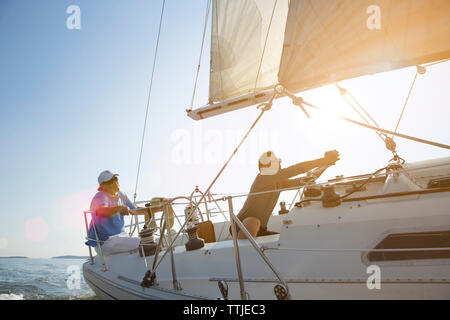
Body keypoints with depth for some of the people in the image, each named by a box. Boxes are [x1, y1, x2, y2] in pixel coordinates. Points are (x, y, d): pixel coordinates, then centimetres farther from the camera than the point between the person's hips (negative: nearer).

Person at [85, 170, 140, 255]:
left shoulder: (121, 195, 10)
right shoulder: (100, 197, -15)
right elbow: (102, 212, -39)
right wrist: (120, 207, -51)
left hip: (121, 235, 8)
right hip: (104, 242, -8)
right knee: (139, 242, -33)